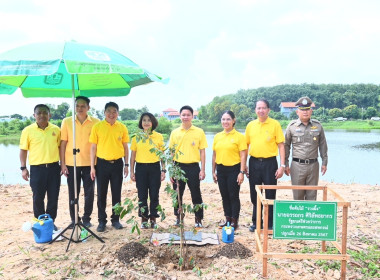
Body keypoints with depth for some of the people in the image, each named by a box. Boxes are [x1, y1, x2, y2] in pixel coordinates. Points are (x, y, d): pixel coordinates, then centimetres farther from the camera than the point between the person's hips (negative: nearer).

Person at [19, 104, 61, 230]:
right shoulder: (28, 130, -2)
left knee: (53, 197, 8)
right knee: (38, 198, 7)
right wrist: (23, 168, -2)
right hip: (37, 168, -1)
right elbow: (23, 150, 2)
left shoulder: (56, 129, 3)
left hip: (54, 167, 2)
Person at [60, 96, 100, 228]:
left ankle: (86, 219, 20)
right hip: (71, 163, 1)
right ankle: (74, 219, 20)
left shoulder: (95, 122, 0)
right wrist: (62, 163, -1)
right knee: (73, 193, 7)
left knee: (89, 193, 5)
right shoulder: (67, 122, 3)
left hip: (89, 163, 0)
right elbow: (63, 143, 3)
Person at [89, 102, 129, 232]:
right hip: (102, 163, -1)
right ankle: (102, 221, 19)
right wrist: (92, 167, -3)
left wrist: (126, 165, 5)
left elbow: (125, 147, 8)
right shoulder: (97, 127, -2)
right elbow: (93, 147, 0)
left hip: (117, 163, 1)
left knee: (117, 193, 8)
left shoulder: (122, 127, 2)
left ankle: (115, 219, 21)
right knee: (101, 194, 6)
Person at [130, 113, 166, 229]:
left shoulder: (159, 136, 2)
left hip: (154, 168, 0)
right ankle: (144, 219, 18)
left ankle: (153, 219, 18)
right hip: (140, 168, 0)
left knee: (154, 195, 4)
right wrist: (132, 171, 3)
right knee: (142, 195, 5)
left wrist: (163, 170, 0)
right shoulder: (136, 137, 3)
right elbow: (133, 154, 6)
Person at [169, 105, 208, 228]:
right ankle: (178, 217, 27)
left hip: (193, 167, -2)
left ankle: (198, 219, 17)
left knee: (196, 195, 4)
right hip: (178, 167, 2)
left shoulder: (199, 132, 0)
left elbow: (202, 151, 2)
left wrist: (202, 170, -4)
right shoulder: (174, 132, 5)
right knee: (177, 194, 10)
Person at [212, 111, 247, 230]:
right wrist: (213, 171, 12)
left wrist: (242, 172, -14)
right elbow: (214, 155, 13)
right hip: (221, 170, 5)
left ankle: (235, 221, 14)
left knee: (233, 196, 1)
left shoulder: (239, 136, -6)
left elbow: (243, 155, -8)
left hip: (233, 169, -5)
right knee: (224, 196, 12)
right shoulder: (217, 136, 9)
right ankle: (228, 219, 25)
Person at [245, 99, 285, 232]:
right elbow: (246, 145, 11)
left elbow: (281, 146, -3)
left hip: (269, 162, -3)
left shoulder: (275, 124, -3)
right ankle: (256, 222, 26)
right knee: (254, 195, 11)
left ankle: (270, 224, 18)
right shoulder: (250, 125, 7)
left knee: (270, 195, 4)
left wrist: (282, 166, -9)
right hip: (254, 162, 3)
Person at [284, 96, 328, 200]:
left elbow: (322, 145, 13)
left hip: (313, 165, 2)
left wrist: (324, 162, 9)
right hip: (297, 165, -1)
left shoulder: (318, 126, 6)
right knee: (298, 195, 5)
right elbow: (286, 146, 6)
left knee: (312, 195, 8)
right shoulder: (292, 126, 2)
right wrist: (285, 164, 3)